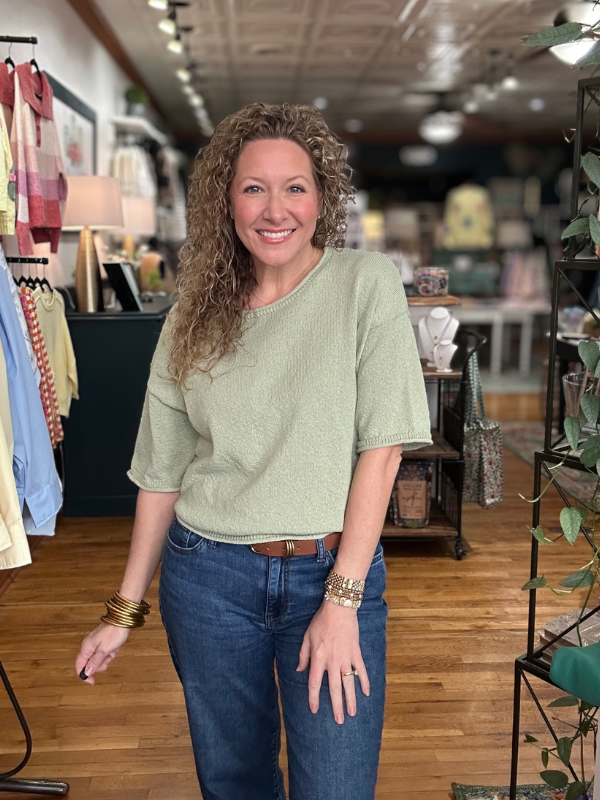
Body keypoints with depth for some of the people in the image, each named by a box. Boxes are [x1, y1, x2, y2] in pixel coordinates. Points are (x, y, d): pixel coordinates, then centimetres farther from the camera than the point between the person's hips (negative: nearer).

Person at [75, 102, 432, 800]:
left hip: (332, 571, -2)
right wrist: (125, 610, 7)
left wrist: (341, 599, -13)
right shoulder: (194, 316, 4)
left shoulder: (367, 284, -6)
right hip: (208, 577, 3)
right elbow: (162, 472, 6)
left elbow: (381, 445, -10)